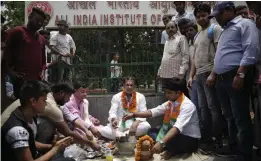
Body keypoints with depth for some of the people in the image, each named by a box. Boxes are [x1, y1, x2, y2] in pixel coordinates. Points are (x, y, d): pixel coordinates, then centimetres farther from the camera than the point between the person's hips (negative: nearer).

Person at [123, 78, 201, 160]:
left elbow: (178, 127, -38)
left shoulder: (187, 105, -25)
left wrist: (161, 142, -49)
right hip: (176, 134, 8)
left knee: (167, 141, -36)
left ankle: (173, 151, -3)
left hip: (190, 139, -8)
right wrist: (134, 114, -14)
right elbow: (153, 112, -2)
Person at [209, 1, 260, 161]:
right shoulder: (226, 30, 25)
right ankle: (233, 147, 25)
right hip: (223, 78, 9)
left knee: (241, 118, -6)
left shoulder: (244, 24, -2)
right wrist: (215, 75, 20)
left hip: (236, 77, -9)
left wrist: (240, 74, -22)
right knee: (230, 117, 14)